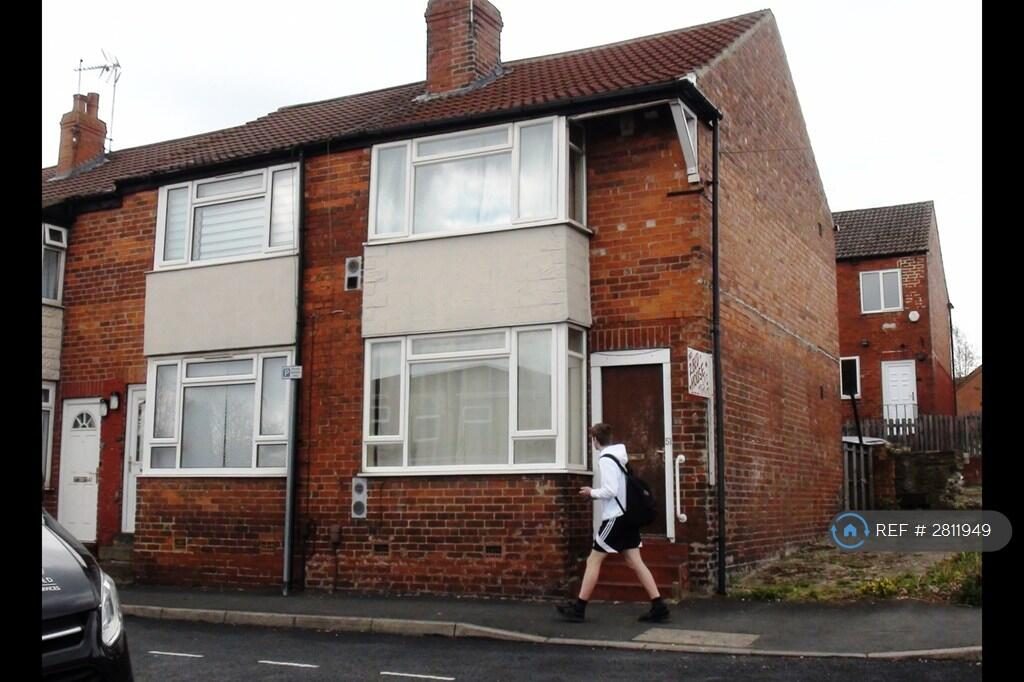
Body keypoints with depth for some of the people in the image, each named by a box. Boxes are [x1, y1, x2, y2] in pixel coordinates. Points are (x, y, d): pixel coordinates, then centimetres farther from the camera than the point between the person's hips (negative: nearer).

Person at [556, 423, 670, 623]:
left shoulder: (606, 459, -14)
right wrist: (597, 494, 19)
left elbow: (610, 491, -20)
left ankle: (578, 608, 4)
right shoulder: (619, 456, 13)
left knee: (593, 561, -1)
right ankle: (659, 607, 0)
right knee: (635, 562, 6)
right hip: (627, 516, 9)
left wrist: (592, 493, -5)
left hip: (615, 517, -9)